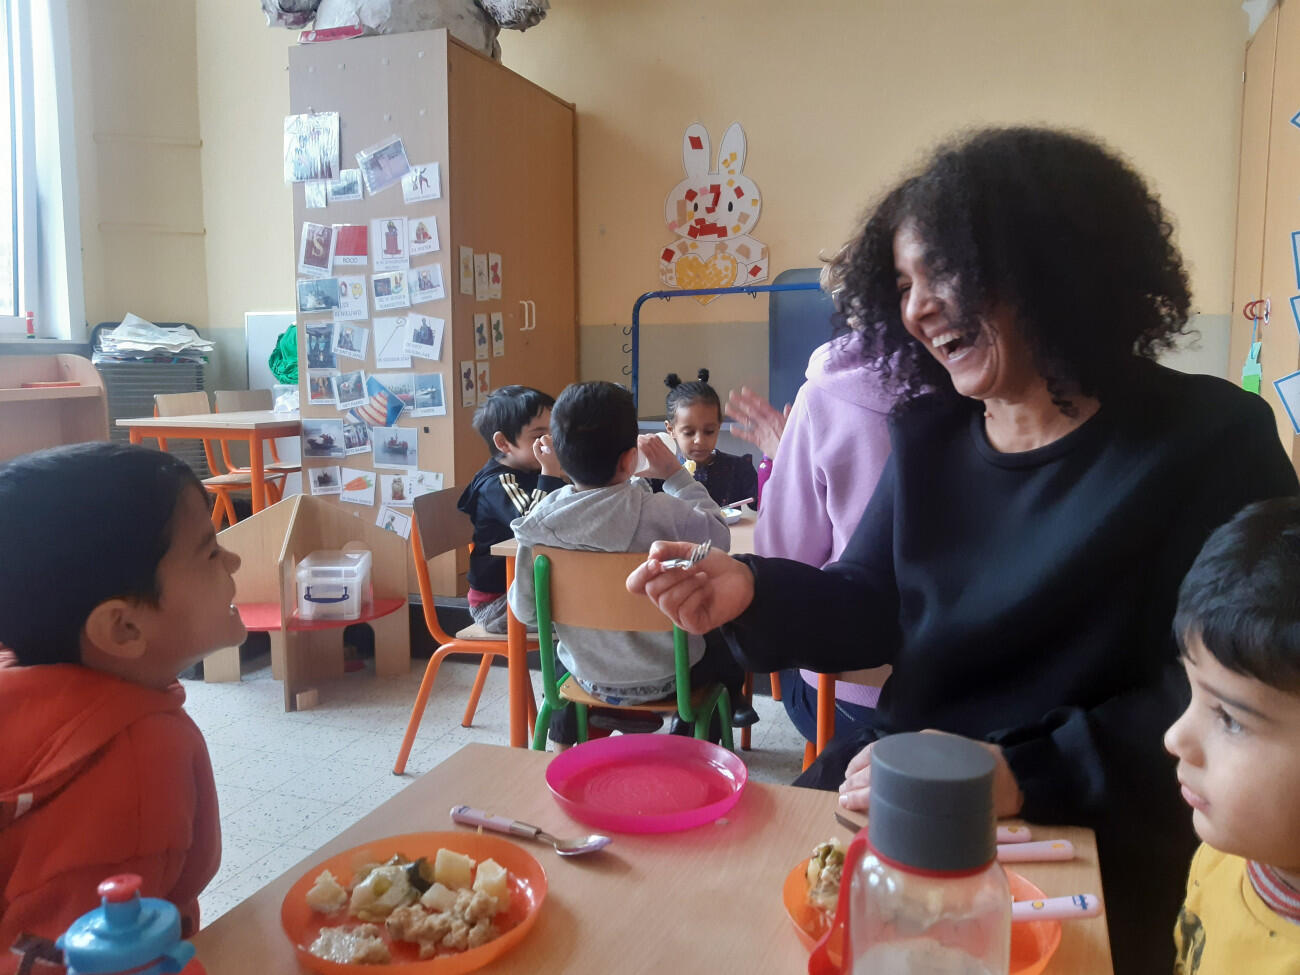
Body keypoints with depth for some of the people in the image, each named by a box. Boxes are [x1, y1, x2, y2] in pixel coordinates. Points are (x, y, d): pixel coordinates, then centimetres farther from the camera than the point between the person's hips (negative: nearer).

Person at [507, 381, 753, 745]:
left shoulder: (539, 521, -18)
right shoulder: (661, 512, -28)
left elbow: (524, 608, -8)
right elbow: (719, 536, -10)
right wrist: (676, 474, -5)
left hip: (587, 677, 3)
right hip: (662, 678, -3)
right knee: (730, 633, 26)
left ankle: (565, 738, 49)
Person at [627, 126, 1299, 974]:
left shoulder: (1208, 440, -9)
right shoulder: (927, 434, 6)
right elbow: (871, 609, 8)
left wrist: (1022, 773, -24)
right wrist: (751, 591, -11)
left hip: (1098, 836, -4)